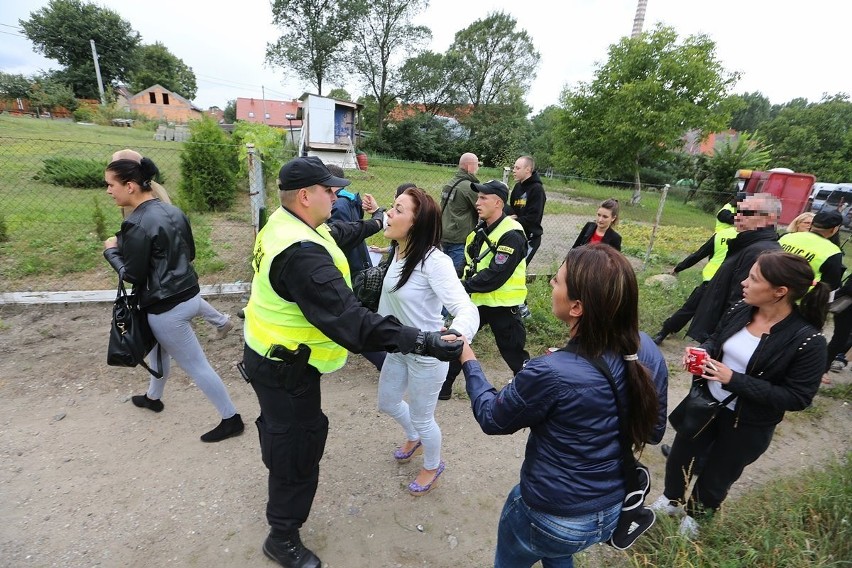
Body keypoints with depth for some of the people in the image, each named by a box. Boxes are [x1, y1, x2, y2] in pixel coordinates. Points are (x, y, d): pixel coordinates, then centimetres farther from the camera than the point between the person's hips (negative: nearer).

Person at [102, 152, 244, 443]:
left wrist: (111, 250, 1)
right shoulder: (173, 211, 4)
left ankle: (231, 419, 14)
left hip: (167, 308, -9)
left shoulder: (137, 225, -21)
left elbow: (132, 274, -14)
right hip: (190, 295, 9)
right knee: (158, 347, 30)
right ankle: (153, 397, 54)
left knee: (196, 365, 3)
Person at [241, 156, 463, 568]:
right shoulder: (302, 254, -36)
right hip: (286, 368, -10)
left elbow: (334, 234, 18)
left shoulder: (284, 223, -3)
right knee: (298, 450, 8)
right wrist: (424, 342, -43)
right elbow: (350, 320, -42)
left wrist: (372, 224, 28)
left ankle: (278, 468, 64)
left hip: (271, 354, 10)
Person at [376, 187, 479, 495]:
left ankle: (433, 466, 49)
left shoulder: (434, 261, -29)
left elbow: (467, 309, -39)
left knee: (421, 418, 15)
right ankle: (413, 439, 60)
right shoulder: (400, 251, -5)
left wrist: (457, 335, -59)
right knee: (387, 403, 27)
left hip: (426, 355, -8)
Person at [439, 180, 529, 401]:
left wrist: (464, 287, -21)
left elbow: (495, 276, -26)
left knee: (513, 352, 7)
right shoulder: (481, 228, 6)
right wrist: (464, 285, -2)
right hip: (476, 300, 8)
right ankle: (444, 386, 26)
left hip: (502, 305, -7)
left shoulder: (511, 235, -20)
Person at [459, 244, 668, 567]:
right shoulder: (648, 352, -17)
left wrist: (468, 360, -4)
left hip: (553, 519, -5)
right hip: (615, 511, 6)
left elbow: (491, 418, -16)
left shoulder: (550, 374, -36)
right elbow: (654, 432, 0)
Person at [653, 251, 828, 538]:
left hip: (749, 426, -4)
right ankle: (670, 499, 52)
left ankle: (695, 515, 51)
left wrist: (735, 380, -29)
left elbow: (797, 398, -21)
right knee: (680, 458, 22)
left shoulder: (807, 340, -25)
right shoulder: (740, 310, -11)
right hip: (706, 403, 4)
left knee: (716, 476, 21)